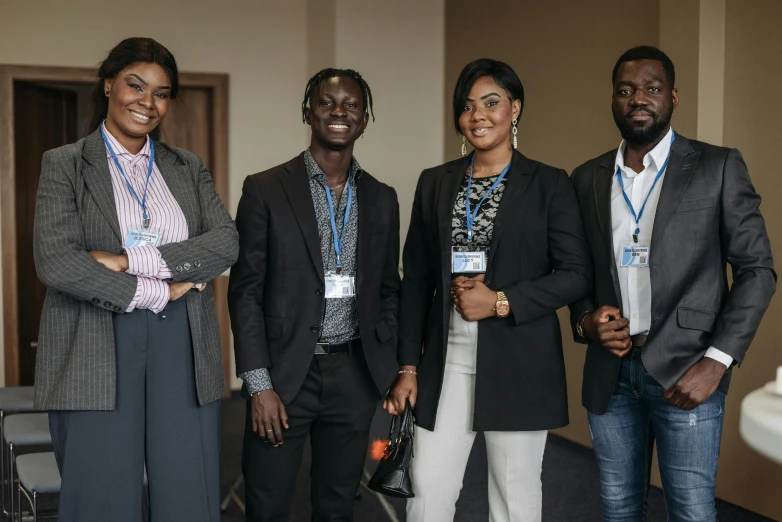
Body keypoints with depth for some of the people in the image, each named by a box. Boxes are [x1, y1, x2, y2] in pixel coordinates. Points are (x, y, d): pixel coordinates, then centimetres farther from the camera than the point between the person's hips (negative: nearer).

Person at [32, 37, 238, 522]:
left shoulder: (189, 168, 13)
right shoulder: (65, 165, 3)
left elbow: (228, 242, -2)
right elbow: (55, 262, -10)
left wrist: (131, 260, -12)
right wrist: (157, 292, -11)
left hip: (180, 350, 3)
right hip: (96, 351, -2)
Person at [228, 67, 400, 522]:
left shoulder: (382, 199, 8)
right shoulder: (265, 190, -4)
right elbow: (246, 292, -5)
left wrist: (391, 369, 6)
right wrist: (259, 384, -10)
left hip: (354, 376, 3)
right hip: (284, 372, -3)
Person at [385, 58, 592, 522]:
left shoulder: (549, 184, -1)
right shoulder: (435, 183, 8)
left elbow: (578, 274, -5)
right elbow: (417, 278, 9)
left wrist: (500, 302, -15)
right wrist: (409, 366, 5)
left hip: (519, 363, -3)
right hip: (447, 359, 3)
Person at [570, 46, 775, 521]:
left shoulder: (719, 168, -2)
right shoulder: (587, 179, 9)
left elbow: (757, 270, -4)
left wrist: (716, 362, -12)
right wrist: (585, 319, -5)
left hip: (685, 371, -3)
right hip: (610, 371, 4)